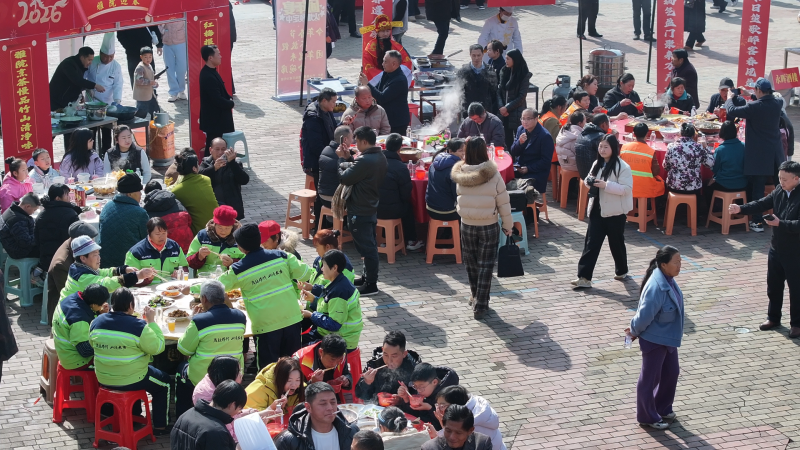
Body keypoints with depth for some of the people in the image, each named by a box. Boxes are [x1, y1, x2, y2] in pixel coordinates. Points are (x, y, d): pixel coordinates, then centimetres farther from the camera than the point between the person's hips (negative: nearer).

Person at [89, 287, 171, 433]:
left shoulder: (96, 322, -6)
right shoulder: (139, 326, -23)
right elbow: (158, 347, -15)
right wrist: (151, 321, -10)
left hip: (103, 379, 6)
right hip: (130, 381, -6)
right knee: (165, 383, 21)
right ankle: (160, 426, 25)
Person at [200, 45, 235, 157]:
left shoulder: (210, 72, 8)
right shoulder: (208, 77, -24)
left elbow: (220, 92, 19)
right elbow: (217, 100, -26)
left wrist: (229, 98, 1)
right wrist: (231, 104, -10)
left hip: (216, 118, 10)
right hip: (214, 120, -10)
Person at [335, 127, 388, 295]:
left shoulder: (365, 160, -26)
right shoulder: (380, 157, 5)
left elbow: (344, 178, -20)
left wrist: (342, 160, -6)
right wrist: (348, 159, 4)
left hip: (360, 211, -10)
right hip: (371, 207, 10)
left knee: (366, 247, -2)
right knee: (369, 245, 20)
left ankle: (371, 284, 5)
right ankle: (368, 276, 32)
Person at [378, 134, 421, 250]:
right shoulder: (401, 167, -20)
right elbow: (406, 195, -11)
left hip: (372, 209, 4)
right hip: (391, 211, -4)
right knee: (408, 207, 29)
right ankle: (411, 241, 36)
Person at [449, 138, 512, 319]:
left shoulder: (460, 175, -9)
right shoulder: (493, 175, -16)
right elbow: (503, 203, -10)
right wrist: (507, 225, 1)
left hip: (467, 225, 3)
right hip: (489, 227, -2)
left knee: (471, 263, 19)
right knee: (485, 266, 5)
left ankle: (475, 297, 35)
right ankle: (480, 306, 5)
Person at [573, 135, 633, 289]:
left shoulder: (622, 167, -13)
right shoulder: (597, 164, 9)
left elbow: (626, 188, -19)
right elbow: (590, 180, 22)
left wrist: (606, 185, -26)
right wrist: (589, 182, -3)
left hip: (615, 212, -6)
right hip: (597, 210, 6)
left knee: (616, 243, 11)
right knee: (591, 243, -2)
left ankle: (621, 272, 32)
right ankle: (584, 277, -5)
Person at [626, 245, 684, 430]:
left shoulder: (668, 280, -4)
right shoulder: (656, 288, -34)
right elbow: (645, 315, -25)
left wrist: (635, 329, 11)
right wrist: (635, 331, -8)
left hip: (668, 337, 9)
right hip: (654, 340, -9)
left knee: (671, 373, 21)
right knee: (650, 378, 9)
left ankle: (663, 408, 41)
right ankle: (647, 417, 26)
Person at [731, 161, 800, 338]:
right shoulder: (779, 190, 1)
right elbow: (762, 204, 2)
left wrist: (780, 223, -35)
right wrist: (741, 209, -11)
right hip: (776, 247, 7)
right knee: (773, 284, 18)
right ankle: (773, 318, 34)